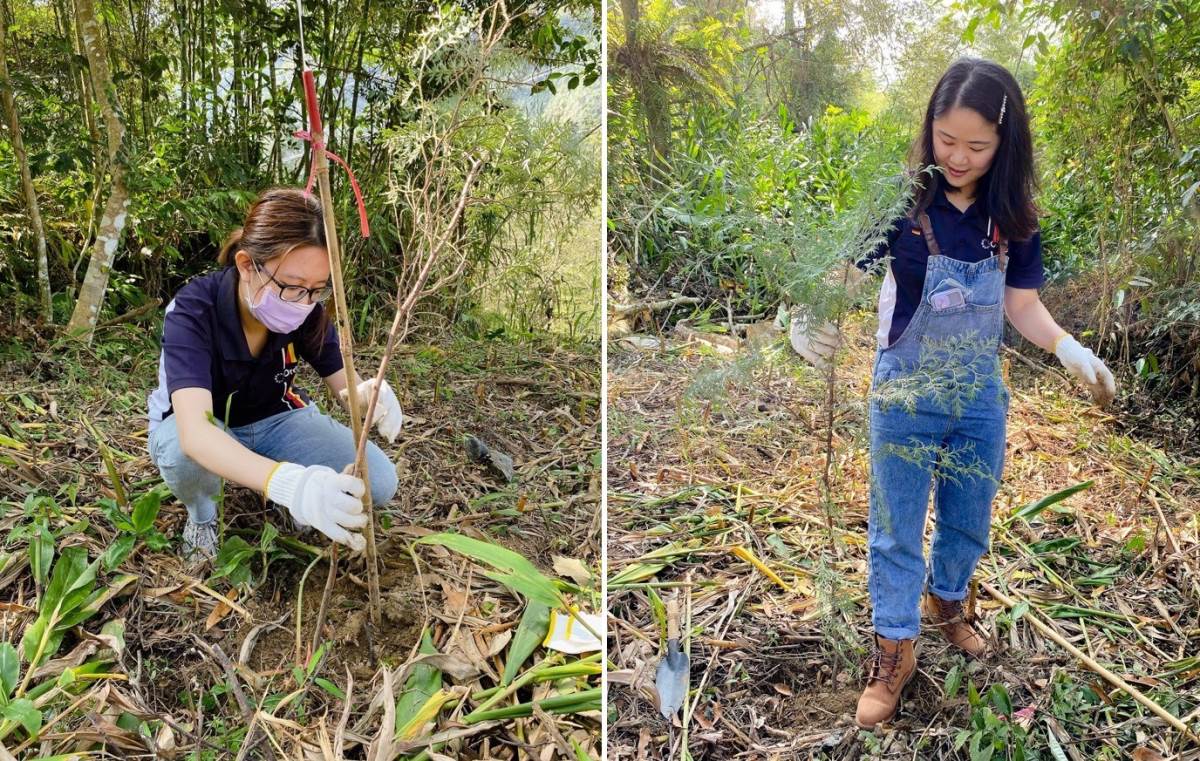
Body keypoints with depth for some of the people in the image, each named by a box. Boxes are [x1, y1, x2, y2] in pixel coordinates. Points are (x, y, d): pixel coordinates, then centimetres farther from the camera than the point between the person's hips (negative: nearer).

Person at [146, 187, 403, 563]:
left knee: (378, 481, -20)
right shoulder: (193, 310, -33)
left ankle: (291, 498, 11)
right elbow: (194, 432, -47)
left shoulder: (308, 311, -20)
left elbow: (344, 384, -10)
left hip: (273, 420, 3)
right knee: (186, 454, -39)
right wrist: (287, 482, -65)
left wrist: (369, 395, -39)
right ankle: (202, 514, -3)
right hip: (202, 430, -2)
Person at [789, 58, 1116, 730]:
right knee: (897, 529, 8)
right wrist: (810, 320, -42)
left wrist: (1075, 352, -14)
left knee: (970, 522, 20)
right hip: (905, 396, -3)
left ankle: (946, 600, 49)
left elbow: (1021, 305, 2)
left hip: (980, 398, 4)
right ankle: (894, 652, 25)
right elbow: (842, 276, -21)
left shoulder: (1013, 217, -5)